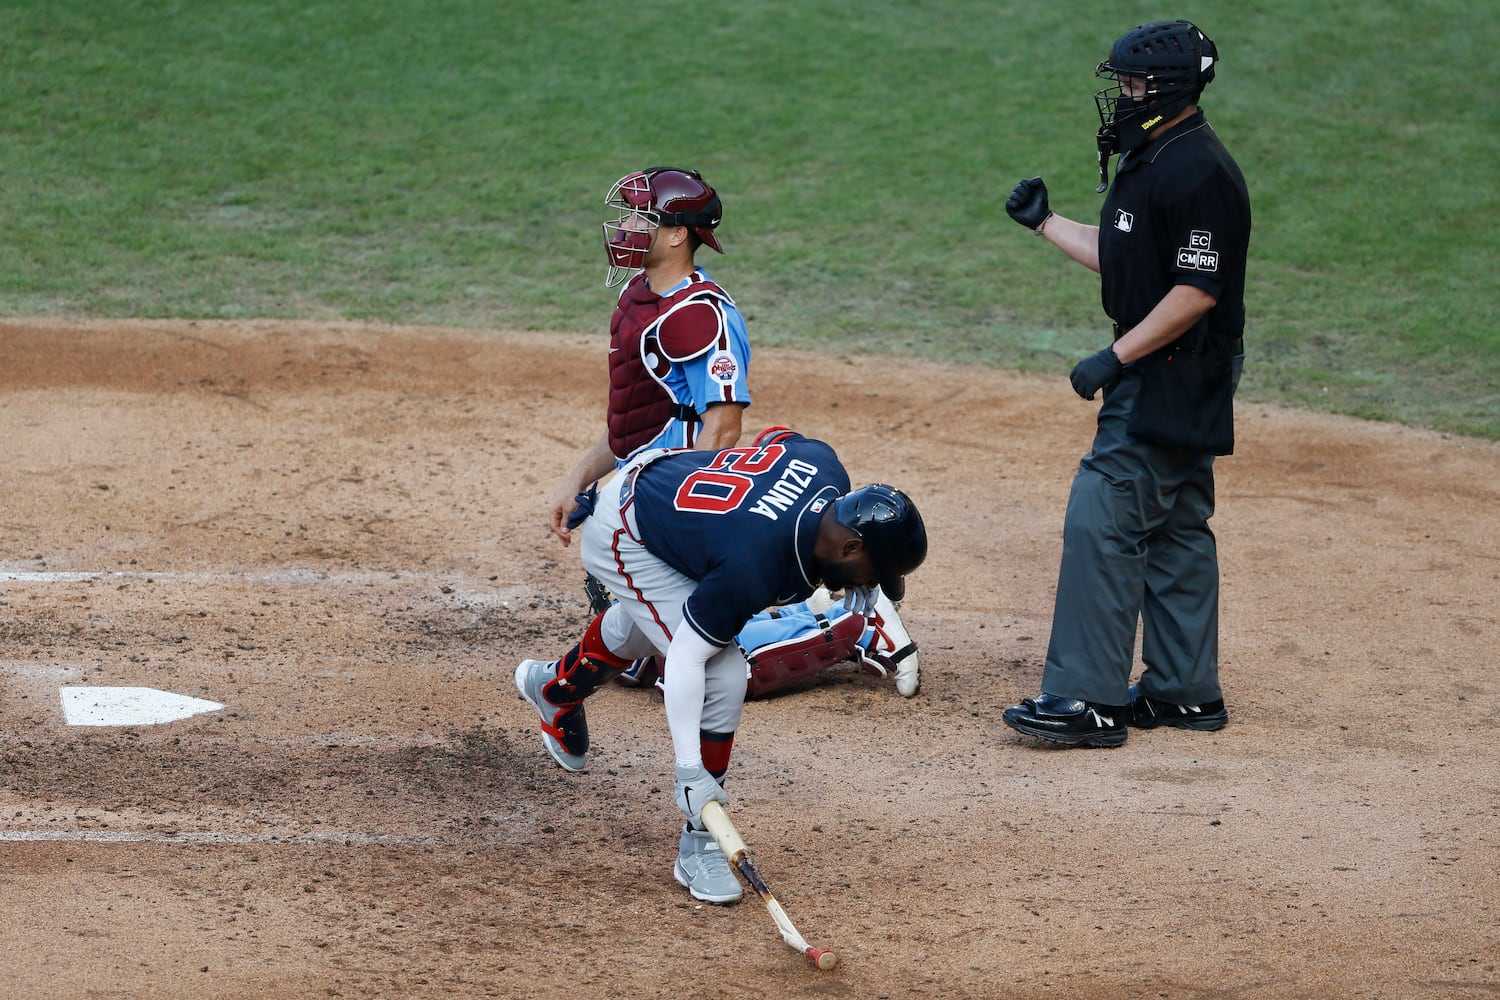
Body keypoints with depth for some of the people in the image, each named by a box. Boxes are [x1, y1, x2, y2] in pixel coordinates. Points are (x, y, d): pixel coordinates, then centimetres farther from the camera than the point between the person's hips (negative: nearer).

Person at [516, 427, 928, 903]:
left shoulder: (828, 467, -21)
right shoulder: (753, 571, -41)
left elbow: (775, 435, 2)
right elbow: (686, 656, -35)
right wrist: (688, 769, -37)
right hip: (621, 539, -9)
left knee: (640, 624, 37)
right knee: (721, 677, -20)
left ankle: (558, 688, 68)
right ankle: (698, 847, -7)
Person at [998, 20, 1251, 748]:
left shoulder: (1198, 173, -20)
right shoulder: (1150, 161, 13)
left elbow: (1197, 291, -23)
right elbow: (1120, 260, 23)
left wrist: (1116, 358, -22)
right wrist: (1045, 223, 18)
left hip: (1172, 379, -11)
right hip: (1168, 382, 11)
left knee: (1102, 519, -12)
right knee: (1176, 529, 15)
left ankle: (1091, 700, -11)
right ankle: (1184, 691, 23)